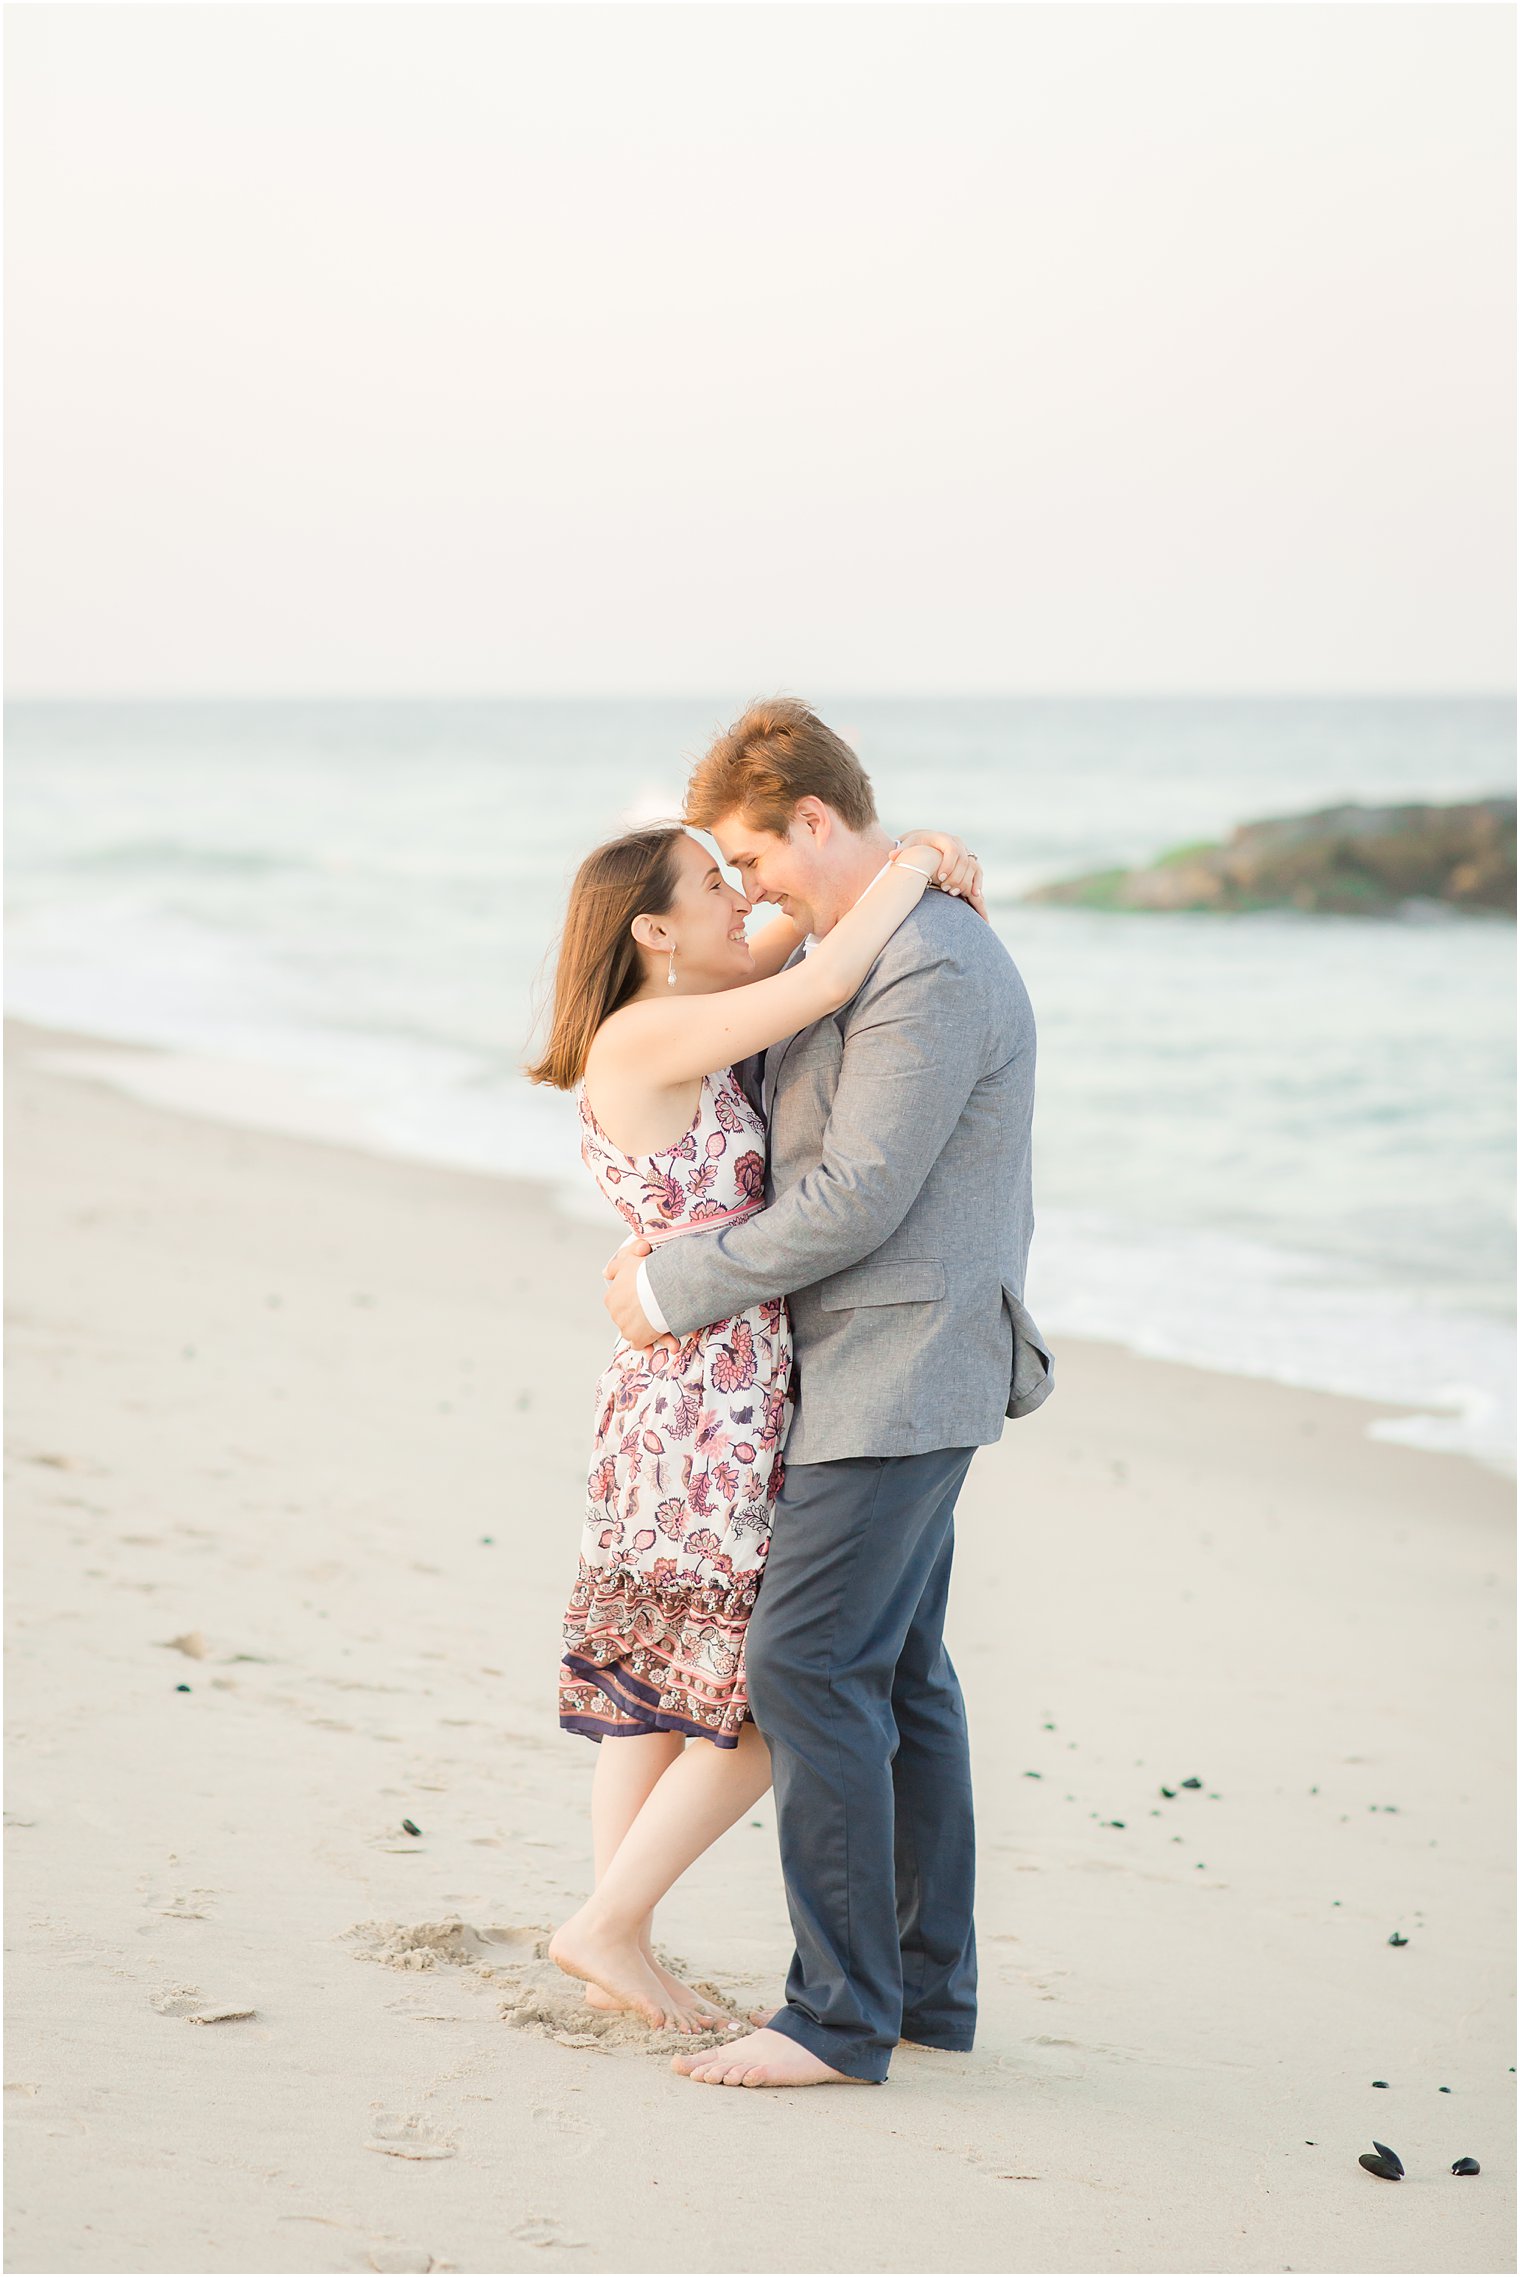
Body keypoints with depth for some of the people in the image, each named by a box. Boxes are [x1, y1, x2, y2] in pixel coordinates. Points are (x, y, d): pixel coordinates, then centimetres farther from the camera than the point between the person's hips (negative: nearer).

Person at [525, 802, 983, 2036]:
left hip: (686, 1407, 10)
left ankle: (625, 1957, 19)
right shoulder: (646, 1034, -17)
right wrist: (906, 869, -9)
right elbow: (827, 983, -25)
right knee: (771, 1702, -1)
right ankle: (609, 1925, 6)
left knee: (664, 1692, 13)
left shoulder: (672, 1029, 10)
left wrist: (904, 852, 4)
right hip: (707, 1409, -10)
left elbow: (799, 925, 21)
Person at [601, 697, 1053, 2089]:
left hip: (898, 1373, -11)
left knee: (808, 1668, -11)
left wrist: (677, 1287, -15)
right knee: (894, 1671, 13)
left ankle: (841, 2014, -7)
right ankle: (931, 1986, 19)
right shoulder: (852, 949, 14)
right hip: (879, 1369, 11)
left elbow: (858, 1199, -23)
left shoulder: (929, 971, -20)